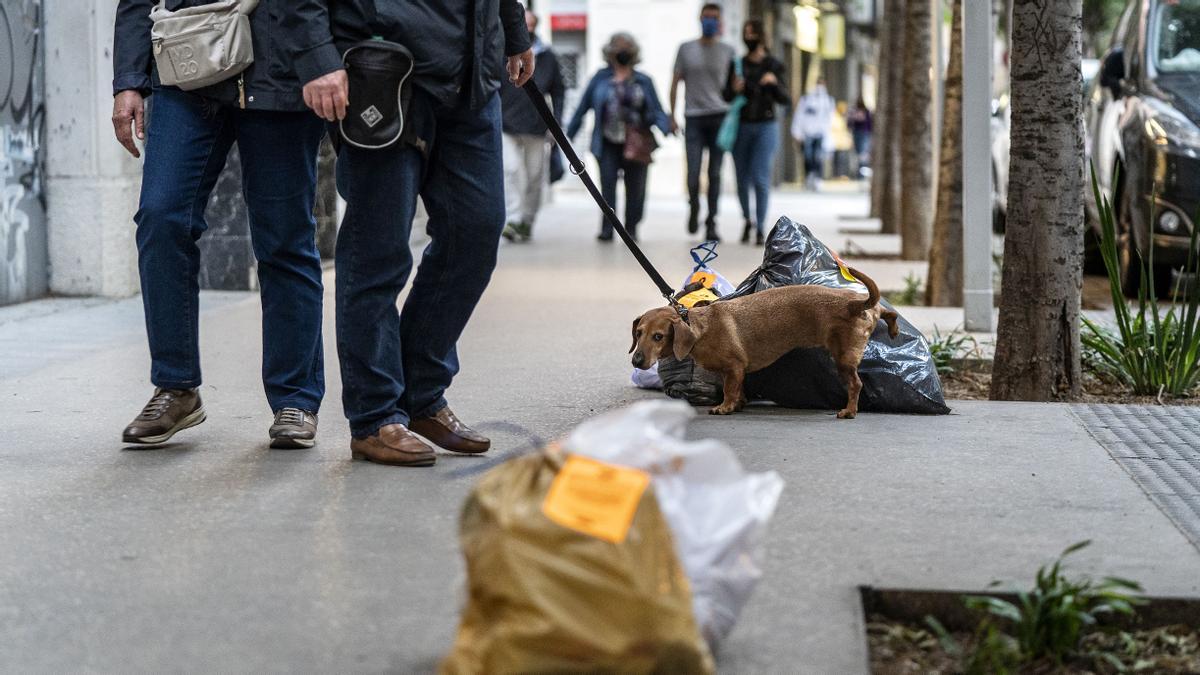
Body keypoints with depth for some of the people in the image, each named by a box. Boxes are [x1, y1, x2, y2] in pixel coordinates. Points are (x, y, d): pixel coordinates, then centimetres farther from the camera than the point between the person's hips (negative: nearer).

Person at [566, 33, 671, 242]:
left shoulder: (643, 81, 10)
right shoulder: (600, 79, 8)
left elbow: (657, 111, 8)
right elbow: (583, 107, 10)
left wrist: (665, 127, -13)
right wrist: (569, 135, 7)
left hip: (636, 144, 1)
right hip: (608, 144, -1)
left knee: (635, 188, 2)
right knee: (608, 183, -12)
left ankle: (631, 228, 15)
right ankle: (607, 228, -9)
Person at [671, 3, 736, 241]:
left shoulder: (727, 51, 9)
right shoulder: (686, 49, 8)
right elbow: (675, 83, 10)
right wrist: (672, 116, 4)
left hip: (720, 116, 0)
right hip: (693, 116, 0)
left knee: (715, 174, 0)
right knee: (693, 172, -7)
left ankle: (711, 222, 5)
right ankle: (693, 207, 21)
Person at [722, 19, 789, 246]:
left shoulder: (773, 65, 1)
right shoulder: (736, 64, 6)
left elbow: (785, 100, 1)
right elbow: (726, 97, 8)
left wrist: (775, 83, -17)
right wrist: (733, 89, -14)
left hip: (766, 127, -2)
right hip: (740, 127, 2)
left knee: (760, 179, -10)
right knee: (743, 180, 6)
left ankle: (760, 229, -4)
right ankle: (748, 219, 30)